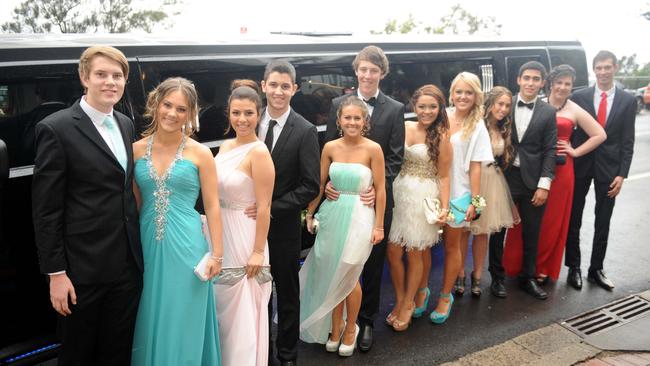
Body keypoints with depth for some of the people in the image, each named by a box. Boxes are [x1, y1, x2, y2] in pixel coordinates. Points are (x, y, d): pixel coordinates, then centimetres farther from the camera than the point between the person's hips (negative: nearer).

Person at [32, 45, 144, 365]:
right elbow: (46, 209, -11)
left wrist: (136, 251, 10)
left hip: (128, 266, 5)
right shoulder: (56, 128, -11)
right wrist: (56, 272, -12)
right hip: (82, 270, -5)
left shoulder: (126, 125, 9)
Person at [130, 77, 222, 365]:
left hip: (186, 246, -2)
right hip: (148, 244, 3)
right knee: (151, 321, 15)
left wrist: (216, 254, -6)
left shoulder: (200, 153, -5)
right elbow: (133, 203, 9)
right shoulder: (137, 149, 2)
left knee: (183, 324, 9)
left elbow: (212, 206, -3)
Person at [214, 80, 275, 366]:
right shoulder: (225, 146, 6)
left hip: (244, 235, -8)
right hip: (218, 232, 8)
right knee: (223, 303, 21)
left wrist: (258, 251, -16)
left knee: (242, 309, 7)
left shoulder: (259, 152, -17)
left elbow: (264, 207, -17)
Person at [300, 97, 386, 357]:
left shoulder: (373, 149, -9)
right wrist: (310, 214, 7)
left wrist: (378, 225, -6)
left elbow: (380, 189, -6)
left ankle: (350, 328, 30)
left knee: (349, 277, 5)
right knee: (332, 276, 10)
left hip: (359, 217, -3)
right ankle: (335, 327, 32)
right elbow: (319, 183, 6)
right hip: (331, 215, 3)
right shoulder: (330, 147, 0)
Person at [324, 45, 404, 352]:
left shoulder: (395, 109, 2)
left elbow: (395, 157, -1)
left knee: (373, 261, 11)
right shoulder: (339, 104, 5)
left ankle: (367, 320, 28)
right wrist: (328, 182, -11)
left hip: (376, 198, 0)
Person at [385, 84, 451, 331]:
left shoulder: (441, 137, -4)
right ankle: (400, 300, 25)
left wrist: (445, 208, -9)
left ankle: (408, 305, 27)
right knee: (393, 252, 4)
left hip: (424, 197, -3)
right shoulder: (403, 127, 4)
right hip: (398, 193, 3)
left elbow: (443, 176, -3)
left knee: (415, 254, 7)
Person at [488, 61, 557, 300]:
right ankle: (497, 277, 23)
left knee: (531, 234, 11)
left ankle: (528, 278, 27)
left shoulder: (548, 112, 2)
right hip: (504, 177, -1)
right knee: (498, 230, 8)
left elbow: (549, 151, 0)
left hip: (532, 181, 1)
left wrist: (544, 184, -8)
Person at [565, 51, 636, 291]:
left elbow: (627, 141, -1)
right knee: (574, 219, 7)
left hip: (609, 167, 1)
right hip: (580, 164, 0)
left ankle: (596, 269, 22)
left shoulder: (627, 101, 1)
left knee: (603, 222, 9)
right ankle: (574, 267, 20)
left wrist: (622, 174, -7)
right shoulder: (579, 97, -2)